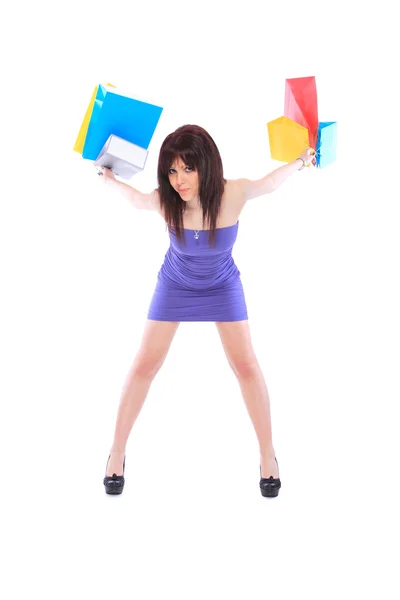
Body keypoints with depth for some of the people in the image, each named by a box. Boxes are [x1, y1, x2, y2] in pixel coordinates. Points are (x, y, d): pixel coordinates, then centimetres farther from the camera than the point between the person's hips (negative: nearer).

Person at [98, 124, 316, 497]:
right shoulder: (164, 201, -30)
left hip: (222, 287, 0)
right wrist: (106, 176, -10)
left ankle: (267, 454, 15)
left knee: (246, 366, -2)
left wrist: (301, 161, 3)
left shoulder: (233, 193, -31)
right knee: (144, 366, 1)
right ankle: (117, 452, 17)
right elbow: (136, 198, -4)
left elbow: (270, 183, -8)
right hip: (174, 285, 0)